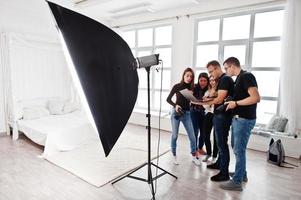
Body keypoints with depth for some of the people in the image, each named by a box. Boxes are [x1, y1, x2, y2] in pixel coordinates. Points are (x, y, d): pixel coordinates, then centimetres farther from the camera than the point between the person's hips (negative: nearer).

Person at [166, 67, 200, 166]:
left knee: (192, 136, 2)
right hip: (176, 112, -2)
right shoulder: (177, 86, -4)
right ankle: (174, 156, 21)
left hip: (187, 113, 2)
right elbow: (168, 99, -2)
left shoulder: (192, 88, 2)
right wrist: (175, 105, -19)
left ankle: (194, 157, 18)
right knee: (174, 135, 4)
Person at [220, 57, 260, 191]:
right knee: (236, 147, 19)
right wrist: (232, 102, 9)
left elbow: (256, 98, -23)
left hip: (244, 119, -10)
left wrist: (235, 103, -17)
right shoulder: (239, 78, 14)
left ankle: (237, 182, 10)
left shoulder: (246, 76, -14)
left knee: (239, 150, -2)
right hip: (237, 118, 10)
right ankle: (242, 174, 34)